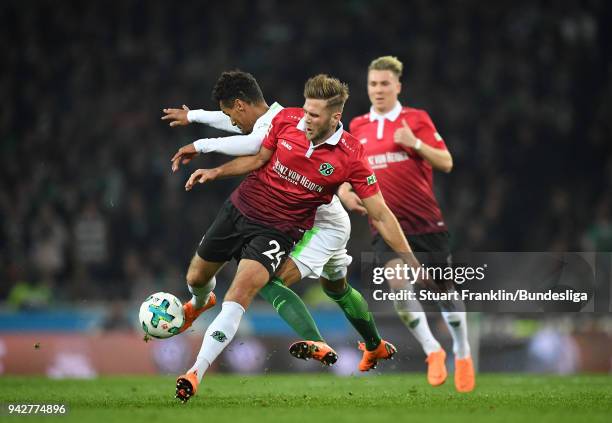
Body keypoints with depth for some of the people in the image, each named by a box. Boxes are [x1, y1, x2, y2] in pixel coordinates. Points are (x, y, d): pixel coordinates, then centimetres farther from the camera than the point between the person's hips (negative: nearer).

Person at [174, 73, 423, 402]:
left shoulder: (350, 157, -17)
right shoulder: (287, 119, -9)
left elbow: (380, 215, -11)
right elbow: (259, 159, 7)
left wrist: (411, 263, -12)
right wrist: (216, 173, -5)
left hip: (278, 229, -4)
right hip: (241, 206, 4)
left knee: (244, 286, -28)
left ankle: (196, 372, -31)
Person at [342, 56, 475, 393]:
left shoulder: (417, 119, -2)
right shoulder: (357, 127, 8)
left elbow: (446, 163, -7)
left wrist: (415, 143, -21)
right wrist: (345, 192, -2)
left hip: (426, 222, -2)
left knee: (444, 289, 4)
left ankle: (462, 355, 25)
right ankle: (432, 351, -2)